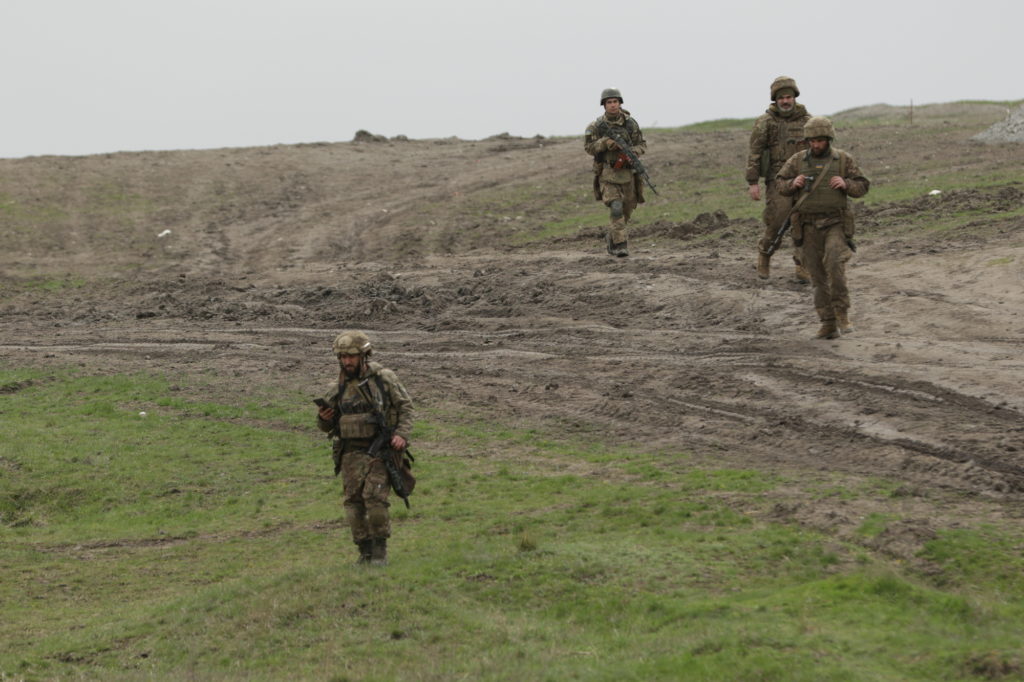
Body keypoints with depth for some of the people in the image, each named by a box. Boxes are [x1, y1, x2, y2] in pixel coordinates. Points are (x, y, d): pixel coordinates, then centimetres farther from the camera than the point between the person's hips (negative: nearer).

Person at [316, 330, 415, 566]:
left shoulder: (384, 378, -1)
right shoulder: (338, 389, 8)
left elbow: (405, 407, 4)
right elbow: (326, 426, 17)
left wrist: (402, 435, -10)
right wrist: (323, 418, -7)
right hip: (351, 453, 4)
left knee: (375, 497, -15)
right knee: (354, 501, -2)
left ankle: (380, 550, -4)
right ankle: (365, 552, 7)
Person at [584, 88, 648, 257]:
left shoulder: (630, 123, -2)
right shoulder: (597, 126, -6)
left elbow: (642, 145, 4)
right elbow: (588, 147, -3)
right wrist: (605, 143, -20)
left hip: (627, 171, 3)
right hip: (607, 173, -3)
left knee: (626, 211, 13)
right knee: (616, 208, -18)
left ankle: (611, 237, 36)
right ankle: (620, 244, -17)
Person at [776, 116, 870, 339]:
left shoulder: (843, 160, -1)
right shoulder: (798, 160, 3)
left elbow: (862, 187, 2)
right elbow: (781, 184, 9)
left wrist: (845, 184, -19)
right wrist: (793, 183, -13)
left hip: (836, 225, -2)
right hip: (810, 227, 2)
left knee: (835, 265, -24)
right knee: (819, 277, 3)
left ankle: (842, 314, -15)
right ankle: (828, 325, 8)